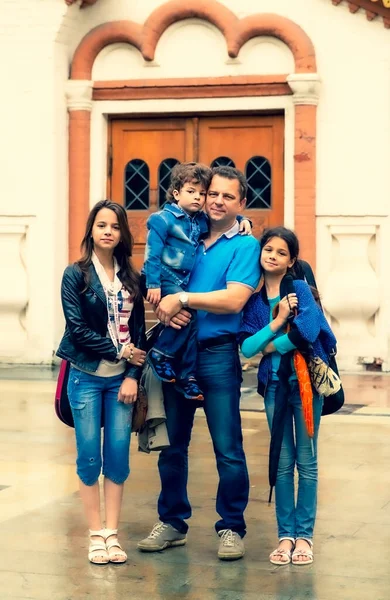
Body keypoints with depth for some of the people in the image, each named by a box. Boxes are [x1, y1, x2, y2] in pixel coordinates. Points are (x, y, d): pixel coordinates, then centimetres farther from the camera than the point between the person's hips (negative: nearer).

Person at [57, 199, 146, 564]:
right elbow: (78, 329, -8)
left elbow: (138, 330, 4)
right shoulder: (76, 275, -2)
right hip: (86, 377, -2)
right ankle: (96, 536, 9)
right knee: (89, 456, 0)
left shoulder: (131, 278, 7)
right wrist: (118, 352, -10)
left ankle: (112, 534, 9)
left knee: (118, 455, 0)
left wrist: (133, 375, -5)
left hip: (122, 379, 2)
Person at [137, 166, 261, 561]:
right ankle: (171, 522, 23)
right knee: (171, 444, 10)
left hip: (217, 354, -4)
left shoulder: (245, 246, -1)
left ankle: (231, 528, 11)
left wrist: (183, 299, -16)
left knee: (228, 449, -1)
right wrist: (164, 306, -10)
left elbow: (234, 299, -14)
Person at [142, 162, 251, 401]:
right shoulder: (163, 219, -9)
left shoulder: (202, 220, 10)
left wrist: (242, 220, 7)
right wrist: (153, 284, -18)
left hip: (185, 282, 7)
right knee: (187, 313, -26)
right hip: (166, 278, -7)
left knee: (191, 320, -2)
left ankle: (187, 377, 4)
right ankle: (161, 354, -9)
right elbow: (152, 254, -13)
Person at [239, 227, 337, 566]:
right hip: (275, 384, 3)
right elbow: (246, 347, -5)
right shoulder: (254, 298, 5)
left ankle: (304, 535, 11)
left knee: (306, 462, 4)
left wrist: (271, 347, -8)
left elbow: (308, 331, -20)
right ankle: (285, 535, 14)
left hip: (306, 380, -3)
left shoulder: (300, 289, -5)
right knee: (282, 463, 7)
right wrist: (277, 322, -16)